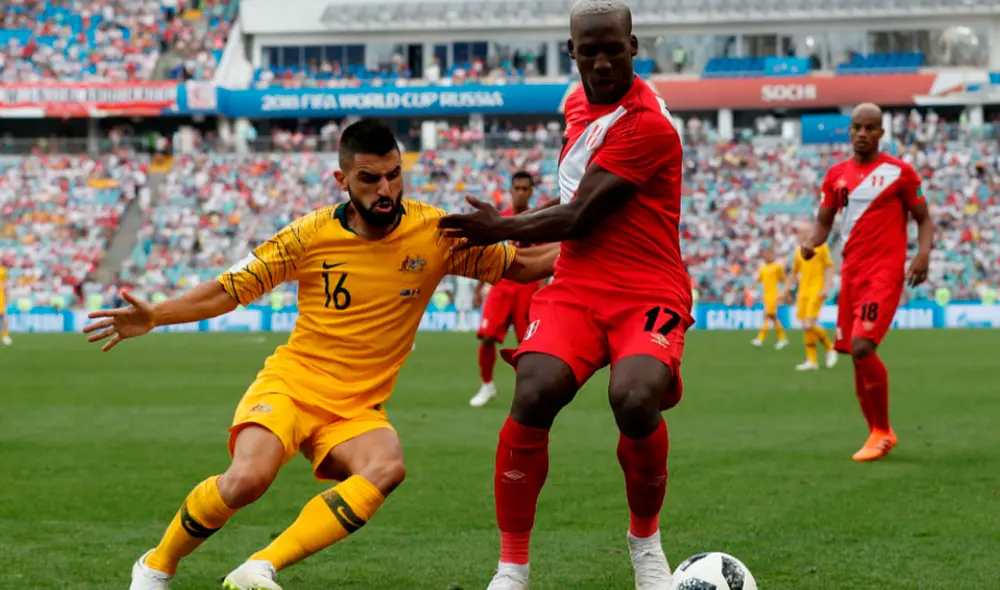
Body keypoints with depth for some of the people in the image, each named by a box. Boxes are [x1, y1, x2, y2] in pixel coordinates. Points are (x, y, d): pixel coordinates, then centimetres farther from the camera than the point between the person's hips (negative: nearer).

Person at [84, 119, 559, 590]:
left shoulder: (434, 233, -4)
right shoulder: (311, 234, -6)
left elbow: (518, 266, 7)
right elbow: (230, 290, 1)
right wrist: (153, 317, -11)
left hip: (357, 407, 2)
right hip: (292, 384, -2)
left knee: (386, 467, -33)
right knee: (247, 478, -30)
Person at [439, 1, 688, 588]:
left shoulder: (649, 125, -15)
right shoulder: (579, 102, 13)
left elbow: (577, 218, -13)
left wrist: (500, 228, -1)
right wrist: (503, 234, 21)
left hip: (648, 291, -5)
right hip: (577, 285, 6)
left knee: (635, 400, -33)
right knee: (534, 395, -23)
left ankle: (645, 541, -2)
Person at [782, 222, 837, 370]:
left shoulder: (821, 247, -3)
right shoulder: (799, 251, 15)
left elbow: (829, 268, -6)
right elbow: (794, 273, 24)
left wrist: (826, 288, -15)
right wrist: (786, 290, 18)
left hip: (816, 292, -6)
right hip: (803, 292, 6)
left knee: (810, 324, -17)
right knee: (806, 327, 3)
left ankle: (830, 348, 4)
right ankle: (812, 361, 8)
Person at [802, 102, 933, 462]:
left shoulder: (899, 172, 0)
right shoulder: (837, 175, 13)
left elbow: (924, 219, 5)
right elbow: (824, 220, 17)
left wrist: (924, 253, -14)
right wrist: (812, 242, -5)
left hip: (885, 271, -6)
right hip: (851, 271, 6)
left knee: (862, 347, -20)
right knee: (857, 354, 7)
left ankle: (882, 431, -7)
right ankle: (879, 433, 21)